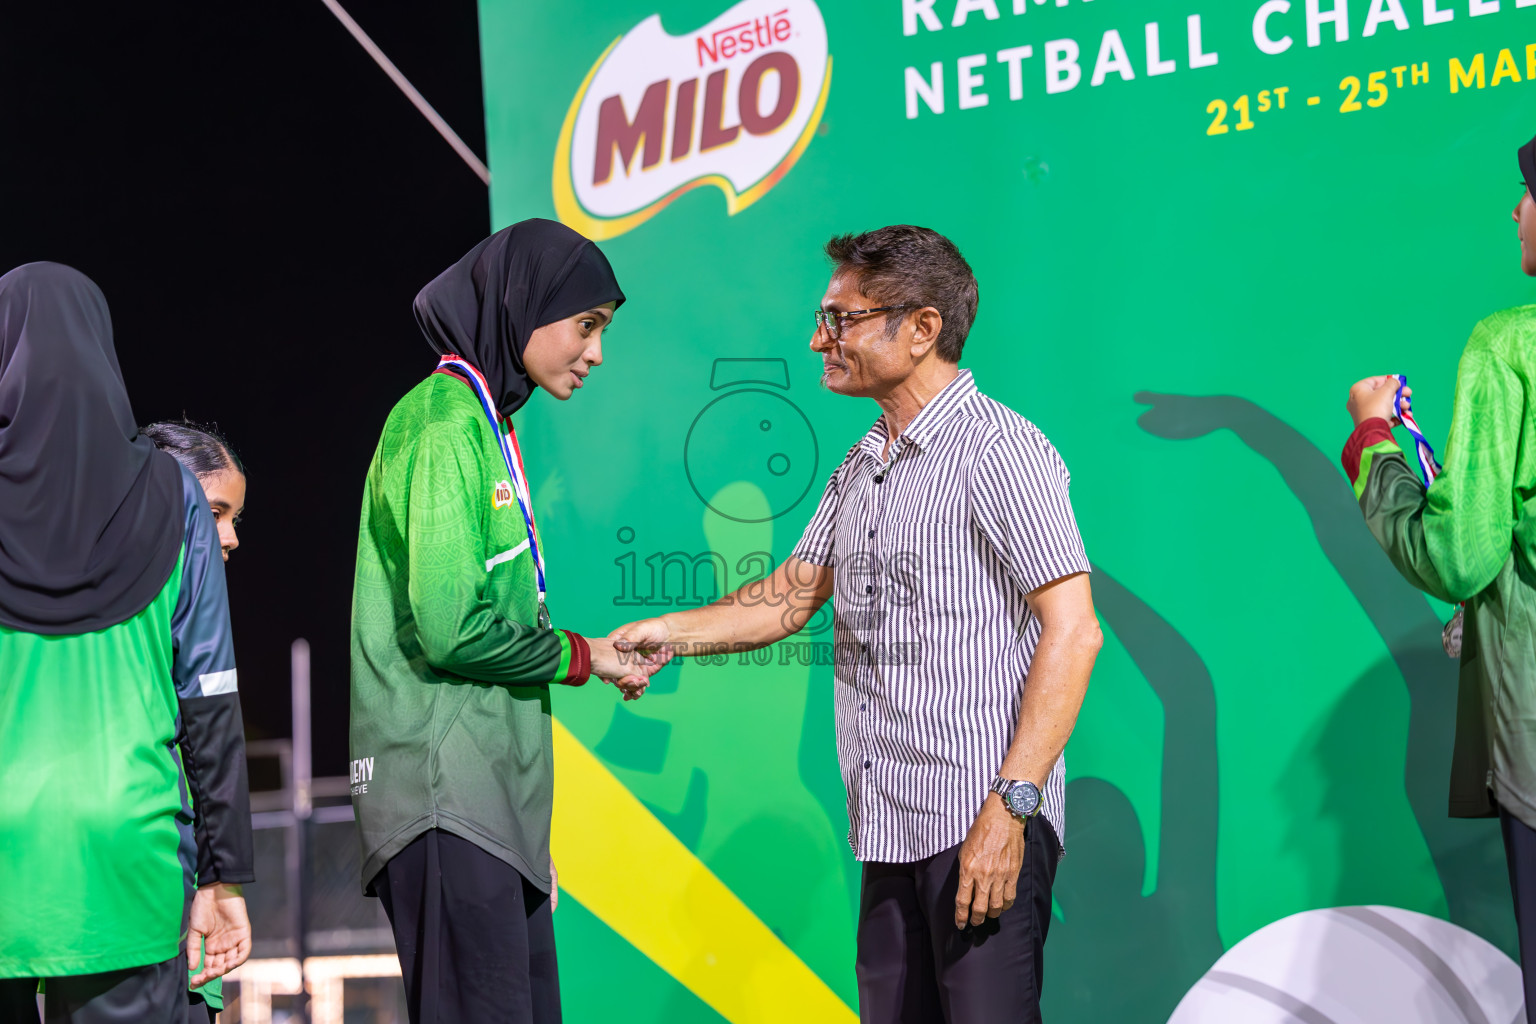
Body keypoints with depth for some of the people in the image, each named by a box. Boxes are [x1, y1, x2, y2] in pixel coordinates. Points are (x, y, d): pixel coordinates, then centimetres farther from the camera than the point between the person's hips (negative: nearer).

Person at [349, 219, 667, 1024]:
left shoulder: (483, 422, 19)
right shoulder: (446, 426, -12)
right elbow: (451, 627, -19)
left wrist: (601, 653, 8)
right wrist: (580, 657, -7)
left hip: (491, 789, 10)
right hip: (446, 792, -10)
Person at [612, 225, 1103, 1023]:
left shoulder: (998, 450, -10)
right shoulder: (862, 465, 17)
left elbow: (1071, 631, -15)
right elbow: (795, 595, 26)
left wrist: (1010, 808, -21)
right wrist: (672, 633, 9)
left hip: (982, 821, -8)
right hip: (891, 827, 8)